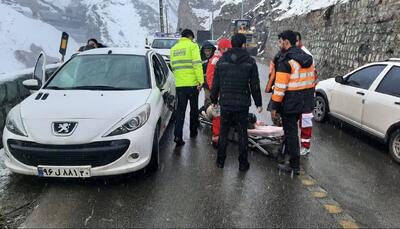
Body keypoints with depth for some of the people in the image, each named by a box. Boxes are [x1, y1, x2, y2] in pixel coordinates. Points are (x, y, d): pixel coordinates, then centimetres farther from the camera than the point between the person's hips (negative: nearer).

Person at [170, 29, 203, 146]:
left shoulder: (173, 48, 13)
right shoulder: (192, 45, -4)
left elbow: (173, 66, 16)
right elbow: (197, 64, -14)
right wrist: (201, 80, -14)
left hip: (179, 84, 4)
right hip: (192, 83, -4)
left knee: (180, 110, 5)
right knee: (194, 108, 14)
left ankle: (178, 136, -5)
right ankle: (193, 132, 26)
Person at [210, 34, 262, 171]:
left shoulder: (221, 61, 1)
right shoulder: (250, 62, -4)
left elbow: (215, 83, 5)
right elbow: (255, 85, -2)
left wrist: (214, 99, 16)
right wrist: (258, 103, 7)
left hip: (225, 103, 2)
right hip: (242, 104, -1)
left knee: (223, 132, 13)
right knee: (242, 133, 7)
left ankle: (220, 161, 21)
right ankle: (243, 163, 14)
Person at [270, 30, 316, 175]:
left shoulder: (286, 61, -17)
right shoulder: (307, 58, 10)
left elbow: (280, 86, -20)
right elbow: (312, 80, 15)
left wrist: (274, 106, -15)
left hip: (290, 103, -8)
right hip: (304, 102, 8)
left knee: (291, 132, 2)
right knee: (291, 128, 25)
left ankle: (294, 166, 10)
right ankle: (287, 151, 41)